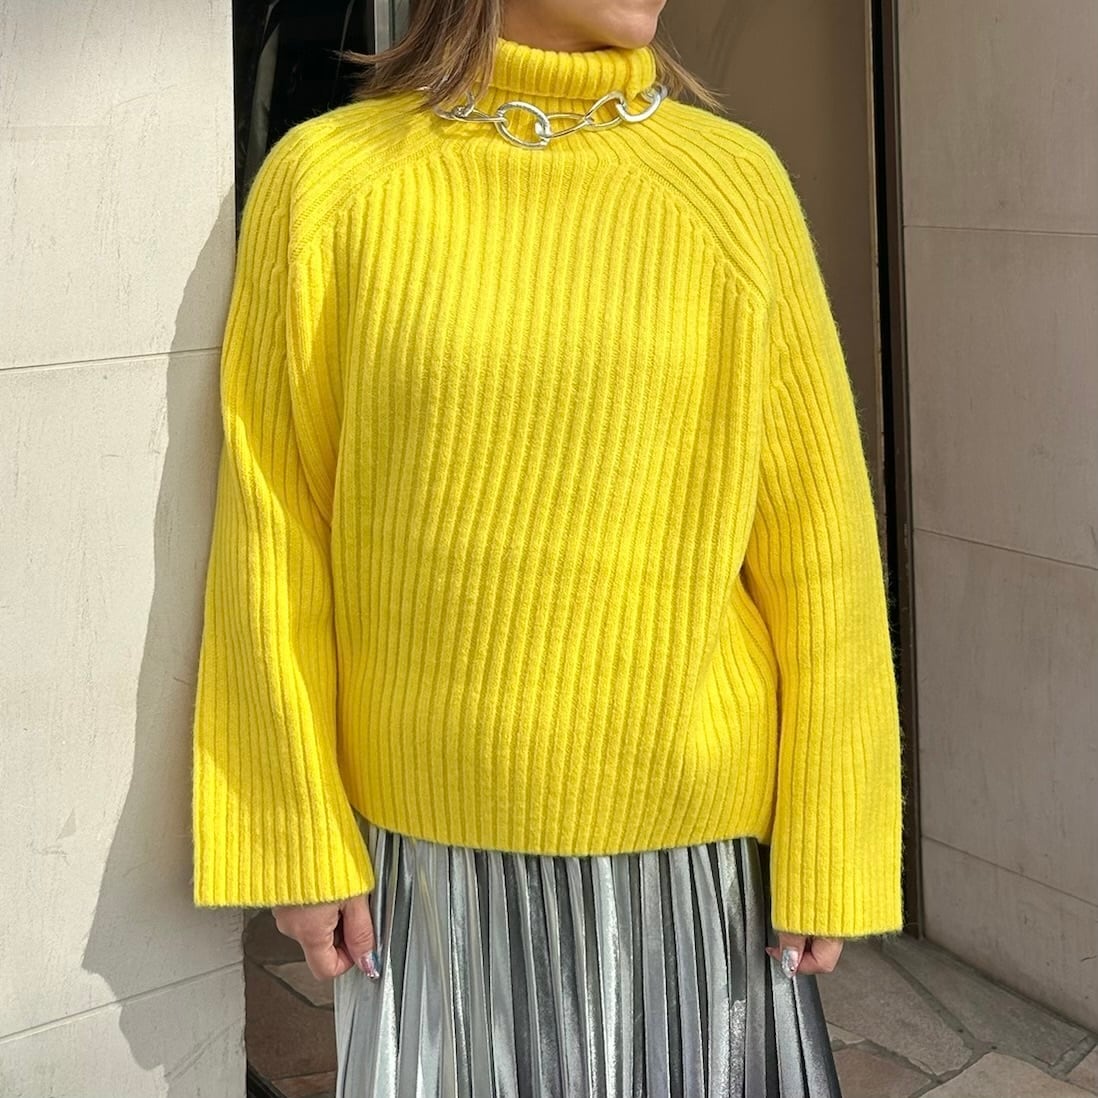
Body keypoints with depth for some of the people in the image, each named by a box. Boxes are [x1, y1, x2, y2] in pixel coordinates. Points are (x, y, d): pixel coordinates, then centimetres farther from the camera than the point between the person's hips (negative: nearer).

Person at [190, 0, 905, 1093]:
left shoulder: (734, 180, -4)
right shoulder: (327, 178, -5)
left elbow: (818, 543, -3)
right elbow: (274, 536, -2)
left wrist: (828, 849, -2)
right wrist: (296, 835, -1)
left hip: (695, 837, 1)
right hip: (427, 837, 0)